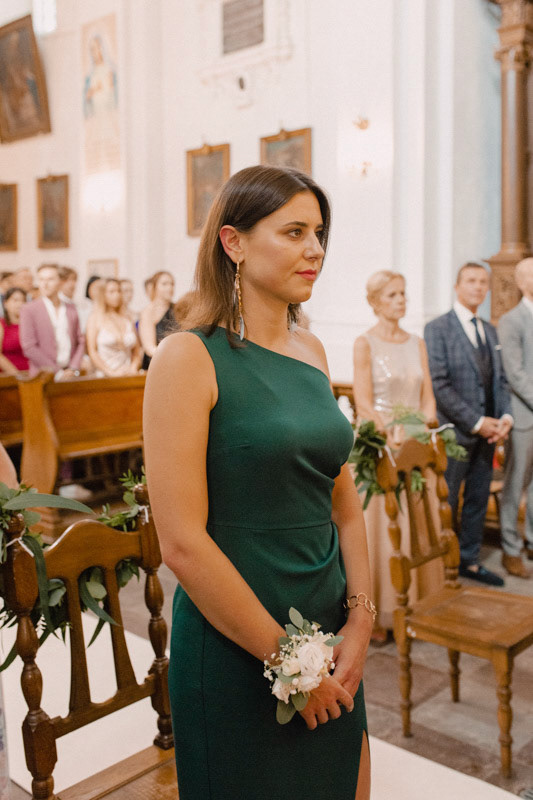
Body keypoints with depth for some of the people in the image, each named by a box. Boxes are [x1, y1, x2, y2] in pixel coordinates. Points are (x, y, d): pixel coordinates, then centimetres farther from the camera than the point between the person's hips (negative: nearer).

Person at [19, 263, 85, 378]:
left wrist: (73, 369, -2)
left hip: (70, 375, 3)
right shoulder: (29, 310, 0)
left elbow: (80, 342, 13)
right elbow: (29, 347, -6)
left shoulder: (71, 308, 12)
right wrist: (58, 372, -10)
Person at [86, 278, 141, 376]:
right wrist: (111, 372, -9)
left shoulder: (127, 319, 16)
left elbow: (136, 350, 18)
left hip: (128, 375, 3)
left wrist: (133, 367, -1)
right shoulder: (95, 318, 6)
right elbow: (92, 351, -1)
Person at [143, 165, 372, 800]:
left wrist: (359, 626, -2)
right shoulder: (189, 356, -16)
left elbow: (344, 502, 8)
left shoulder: (311, 350, 4)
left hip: (330, 638, 6)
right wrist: (285, 657, -13)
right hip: (233, 649, -6)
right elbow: (181, 542, -20)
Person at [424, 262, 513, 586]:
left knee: (478, 499, 13)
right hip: (456, 432, -6)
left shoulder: (491, 331, 15)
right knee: (446, 503, 2)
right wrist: (476, 422, -16)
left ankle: (470, 561, 26)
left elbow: (500, 380, 15)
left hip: (487, 431, 7)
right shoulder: (437, 329, -7)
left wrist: (505, 417, -3)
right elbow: (439, 385, -14)